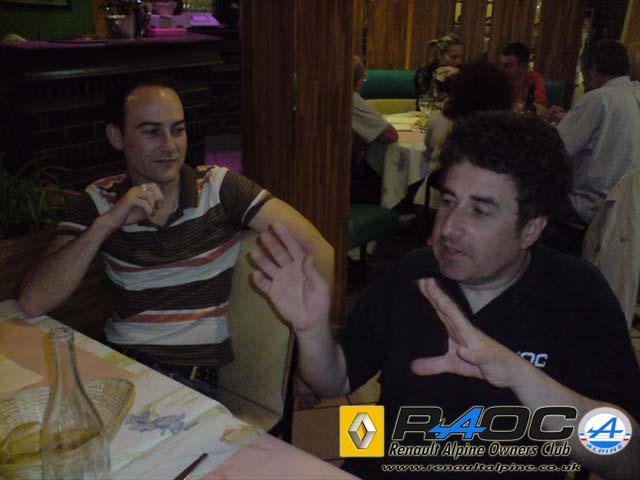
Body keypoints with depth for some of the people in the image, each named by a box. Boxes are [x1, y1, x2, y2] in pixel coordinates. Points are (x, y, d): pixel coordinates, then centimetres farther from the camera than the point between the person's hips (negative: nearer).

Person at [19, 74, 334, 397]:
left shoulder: (220, 188, -2)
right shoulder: (96, 203, 4)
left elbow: (315, 247, -8)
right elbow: (32, 303, -6)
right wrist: (106, 224, -17)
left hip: (201, 376, -2)